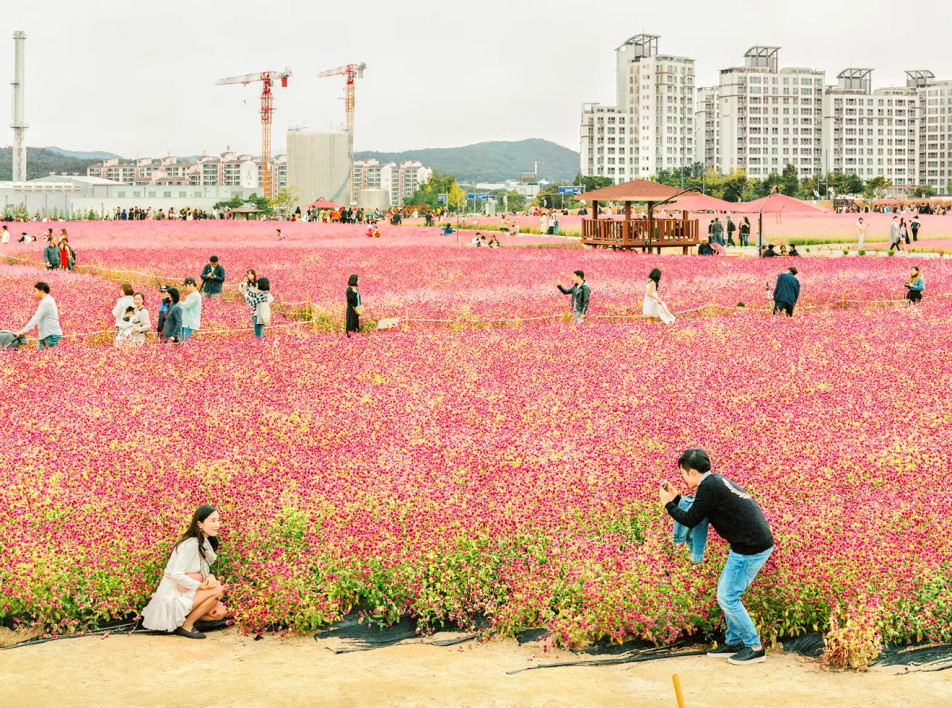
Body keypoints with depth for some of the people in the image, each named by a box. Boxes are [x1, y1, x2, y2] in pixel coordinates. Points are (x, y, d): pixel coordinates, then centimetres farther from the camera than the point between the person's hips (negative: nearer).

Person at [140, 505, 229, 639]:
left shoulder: (205, 543, 7)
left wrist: (210, 577, -12)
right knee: (219, 589, -21)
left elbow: (202, 572, 10)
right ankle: (186, 626, -9)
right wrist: (201, 586, -22)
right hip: (171, 596, -9)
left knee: (221, 612, -2)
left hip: (184, 594, 9)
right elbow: (176, 575, -27)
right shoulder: (191, 544, -21)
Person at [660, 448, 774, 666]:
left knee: (727, 597, -3)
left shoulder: (709, 487, -16)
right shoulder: (716, 481, 14)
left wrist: (668, 505, 4)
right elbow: (696, 511, 21)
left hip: (751, 548, -10)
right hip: (754, 543, 10)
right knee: (726, 591, 18)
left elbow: (690, 520, -9)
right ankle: (734, 642, 24)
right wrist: (676, 498, 20)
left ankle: (755, 648, 4)